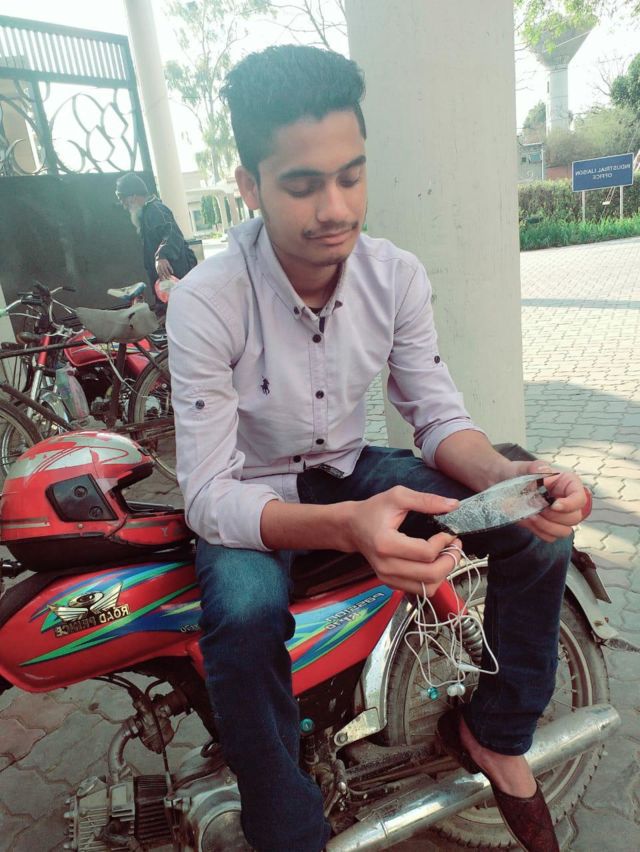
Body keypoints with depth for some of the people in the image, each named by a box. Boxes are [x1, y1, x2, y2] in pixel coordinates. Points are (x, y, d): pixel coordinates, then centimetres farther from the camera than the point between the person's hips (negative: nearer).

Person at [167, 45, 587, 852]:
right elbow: (208, 496, -26)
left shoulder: (397, 275, -10)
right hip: (247, 496, -3)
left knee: (541, 533, -11)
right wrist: (344, 526, -45)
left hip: (352, 469, 4)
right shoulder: (205, 302, -23)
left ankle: (494, 734, 13)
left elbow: (438, 416, -6)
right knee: (244, 619, -37)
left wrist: (509, 476, -29)